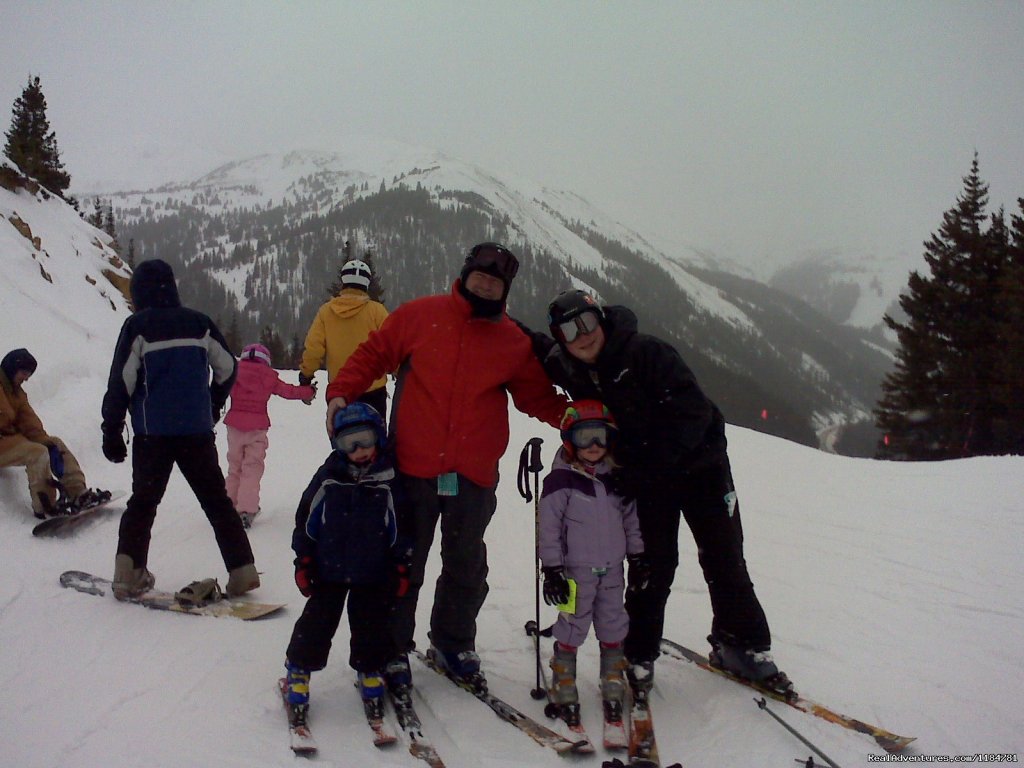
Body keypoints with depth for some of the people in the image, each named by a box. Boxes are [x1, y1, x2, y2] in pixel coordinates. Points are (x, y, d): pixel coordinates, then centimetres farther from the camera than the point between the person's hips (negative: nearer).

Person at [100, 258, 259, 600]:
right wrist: (213, 407, 25)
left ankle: (128, 573, 5)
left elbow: (121, 383, -7)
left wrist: (112, 432, -1)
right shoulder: (199, 323, 5)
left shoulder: (138, 326, -4)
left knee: (143, 501, 11)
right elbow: (228, 367, 11)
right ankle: (242, 570, 5)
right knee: (217, 500, 9)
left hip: (152, 433, -2)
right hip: (198, 431, 2)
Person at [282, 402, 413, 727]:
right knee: (316, 623, 4)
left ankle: (370, 671, 29)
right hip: (328, 570, 0)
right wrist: (303, 561, 0)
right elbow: (306, 520, 1)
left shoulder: (390, 483, -6)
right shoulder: (328, 478, -5)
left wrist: (401, 566, 1)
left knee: (371, 627, 8)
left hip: (373, 575, 0)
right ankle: (298, 670, 22)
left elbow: (401, 529, 1)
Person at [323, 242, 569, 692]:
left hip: (474, 477, 3)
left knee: (466, 569, 15)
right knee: (405, 565, 9)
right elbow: (373, 355, 4)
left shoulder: (514, 343, 6)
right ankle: (393, 650, 25)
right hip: (414, 469, -2)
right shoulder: (419, 316, -1)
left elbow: (538, 397, 9)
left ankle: (453, 645, 35)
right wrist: (342, 393, -9)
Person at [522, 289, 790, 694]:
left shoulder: (645, 352, -21)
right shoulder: (574, 372, -5)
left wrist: (646, 466, -27)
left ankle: (742, 645, 22)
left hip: (699, 466, -3)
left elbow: (693, 412, -25)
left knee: (725, 561, 5)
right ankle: (639, 656, 16)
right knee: (654, 567, -1)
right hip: (646, 481, 3)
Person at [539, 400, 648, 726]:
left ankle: (613, 687, 26)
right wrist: (552, 570, -12)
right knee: (572, 628, 0)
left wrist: (638, 558, 12)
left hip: (612, 569, 5)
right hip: (576, 570, -5)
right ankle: (564, 690, 14)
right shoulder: (560, 480, -11)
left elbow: (631, 519, 14)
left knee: (613, 627, 12)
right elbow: (548, 527, -11)